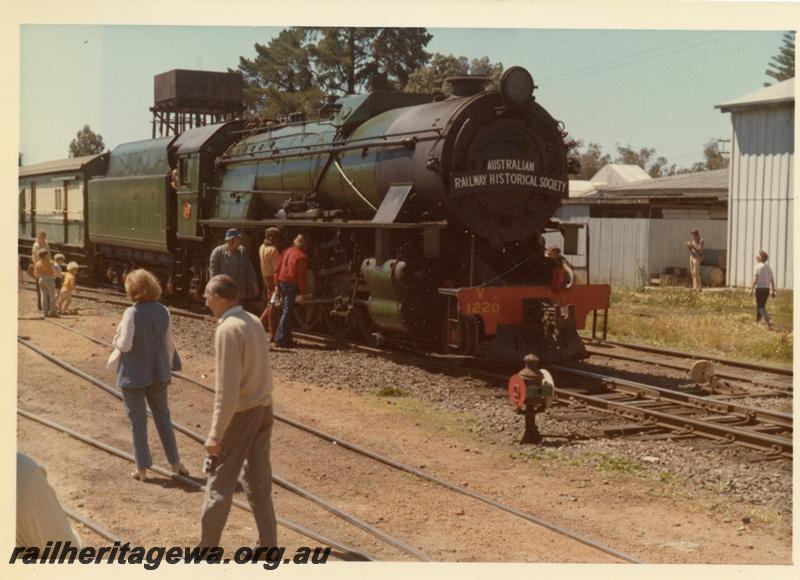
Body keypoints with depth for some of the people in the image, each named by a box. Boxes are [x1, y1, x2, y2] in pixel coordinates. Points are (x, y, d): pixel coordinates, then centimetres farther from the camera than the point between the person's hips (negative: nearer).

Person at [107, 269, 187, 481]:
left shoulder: (131, 313, -19)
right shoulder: (163, 311, -3)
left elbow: (125, 345, -20)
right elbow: (169, 344, 3)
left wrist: (117, 338, 1)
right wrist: (168, 365, 17)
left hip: (134, 375, -4)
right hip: (158, 373, 4)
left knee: (138, 421, 8)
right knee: (163, 417, 17)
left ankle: (142, 468, 15)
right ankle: (175, 463, 23)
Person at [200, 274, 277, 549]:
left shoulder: (228, 330, -19)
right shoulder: (254, 322, 5)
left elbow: (227, 389, -22)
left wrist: (216, 433, -19)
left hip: (240, 413, -8)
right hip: (263, 409, 8)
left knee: (220, 483, 5)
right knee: (259, 483, 14)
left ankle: (207, 548, 14)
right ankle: (269, 546, 19)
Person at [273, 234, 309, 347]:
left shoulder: (286, 252, 10)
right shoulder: (301, 257, -12)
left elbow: (277, 269, 14)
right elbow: (301, 277, -14)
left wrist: (277, 284, 20)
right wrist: (302, 293, -10)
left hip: (282, 282, 8)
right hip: (291, 284, -8)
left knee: (285, 310, 15)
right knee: (288, 312, -5)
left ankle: (287, 338, 20)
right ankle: (280, 338, -8)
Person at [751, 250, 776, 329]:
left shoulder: (758, 267, -11)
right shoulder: (768, 267, 9)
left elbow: (755, 280, -16)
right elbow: (772, 280, 9)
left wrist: (751, 290, -11)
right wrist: (773, 291, 13)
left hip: (759, 289, -7)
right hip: (766, 289, 7)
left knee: (761, 307, -4)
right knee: (761, 305, 20)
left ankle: (768, 321, -20)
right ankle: (757, 319, 29)